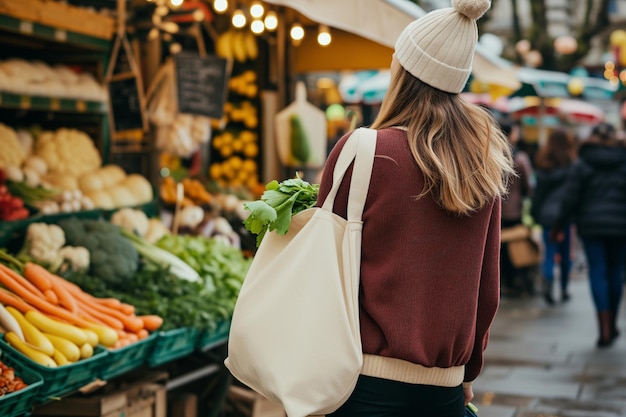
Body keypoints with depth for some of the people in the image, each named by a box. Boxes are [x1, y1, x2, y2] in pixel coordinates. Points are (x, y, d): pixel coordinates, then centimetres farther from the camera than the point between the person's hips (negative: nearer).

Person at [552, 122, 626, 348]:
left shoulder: (582, 164, -2)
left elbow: (570, 198, -4)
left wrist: (559, 226, 5)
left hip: (591, 226, -1)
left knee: (597, 273, -1)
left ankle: (605, 329, -9)